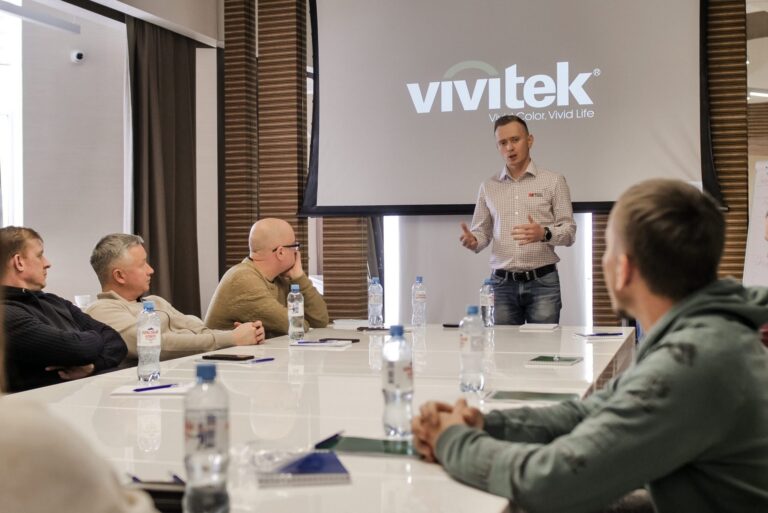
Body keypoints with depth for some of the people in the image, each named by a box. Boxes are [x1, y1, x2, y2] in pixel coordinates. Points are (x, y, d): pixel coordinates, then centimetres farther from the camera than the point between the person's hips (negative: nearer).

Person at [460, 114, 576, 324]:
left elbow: (569, 231, -1)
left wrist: (544, 234, -21)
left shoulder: (553, 181, 2)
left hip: (542, 282, -2)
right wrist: (472, 241, -12)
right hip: (502, 283, 2)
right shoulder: (488, 187, 11)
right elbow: (482, 231, 12)